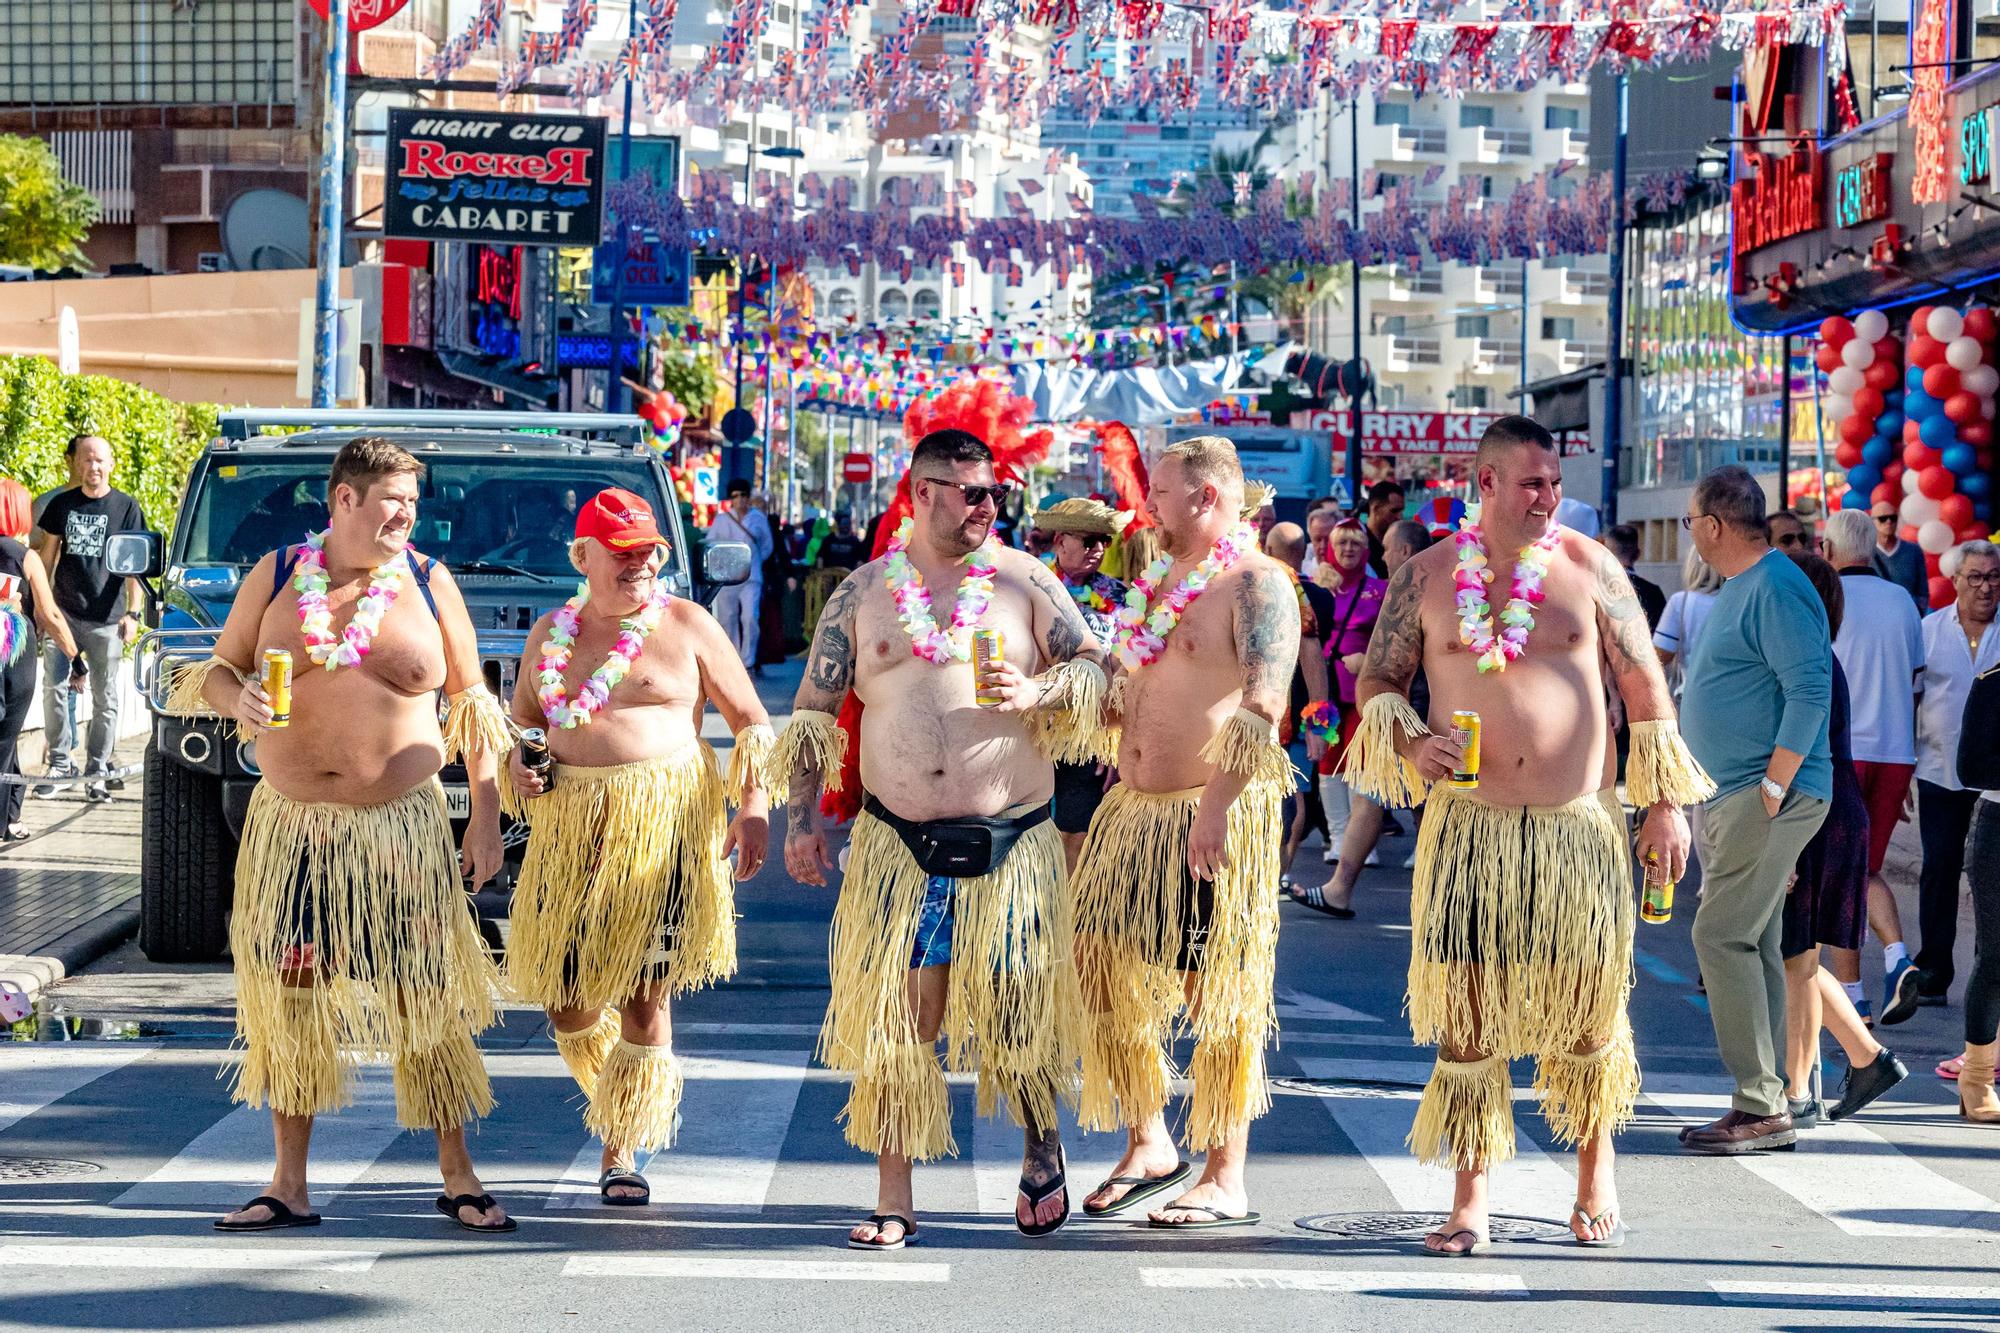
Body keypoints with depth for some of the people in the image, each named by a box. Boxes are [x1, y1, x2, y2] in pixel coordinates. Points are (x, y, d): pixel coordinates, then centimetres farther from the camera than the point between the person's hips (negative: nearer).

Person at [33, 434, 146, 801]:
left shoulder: (126, 507, 1)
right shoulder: (62, 505, 8)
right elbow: (47, 556, 14)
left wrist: (134, 612, -10)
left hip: (106, 619, -2)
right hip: (64, 612, 2)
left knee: (105, 697, 2)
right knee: (54, 688, -4)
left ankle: (97, 770, 9)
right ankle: (60, 761, 7)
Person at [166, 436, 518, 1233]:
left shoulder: (428, 583, 3)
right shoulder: (276, 576, 4)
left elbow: (473, 705, 7)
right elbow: (218, 671, 12)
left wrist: (486, 818, 2)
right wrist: (235, 697, -13)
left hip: (402, 823, -1)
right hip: (291, 824, 1)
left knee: (427, 998, -1)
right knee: (289, 996, 3)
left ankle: (458, 1177, 10)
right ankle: (289, 1186, 12)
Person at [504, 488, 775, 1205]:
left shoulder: (686, 626, 3)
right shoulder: (550, 634, 13)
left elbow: (751, 722, 6)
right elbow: (521, 724, 25)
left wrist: (754, 804, -6)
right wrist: (518, 769, 3)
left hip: (665, 820, -3)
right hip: (571, 825, 3)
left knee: (643, 990, -6)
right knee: (563, 992, 3)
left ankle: (623, 1147, 5)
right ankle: (618, 1096, 33)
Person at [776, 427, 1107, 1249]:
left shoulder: (1024, 581, 5)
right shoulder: (862, 593, 8)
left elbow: (1095, 671, 7)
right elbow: (813, 711, 11)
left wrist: (1038, 692, -13)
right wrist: (803, 814, 4)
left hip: (1009, 843, -1)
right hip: (898, 845, 1)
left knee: (1016, 1013, 3)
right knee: (892, 1022, -1)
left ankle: (1042, 1148, 31)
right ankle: (893, 1200, 7)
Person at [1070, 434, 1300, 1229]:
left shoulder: (1255, 584, -10)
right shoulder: (1166, 583, 18)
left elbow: (1263, 707, -21)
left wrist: (1218, 803, -29)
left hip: (1215, 816, -9)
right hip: (1135, 808, 9)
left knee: (1218, 998, -4)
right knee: (1106, 977, 8)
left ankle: (1226, 1181, 3)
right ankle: (1149, 1146, 23)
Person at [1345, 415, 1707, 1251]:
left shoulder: (1587, 566, 3)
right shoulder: (1427, 575, 4)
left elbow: (1643, 684, 6)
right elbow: (1377, 682, 10)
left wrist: (1665, 801, 2)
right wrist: (1408, 741, -11)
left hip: (1577, 827, 0)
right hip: (1467, 828, 0)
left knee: (1587, 1002, 5)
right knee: (1464, 1009, -1)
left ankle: (1595, 1178, 24)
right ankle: (1469, 1201, 8)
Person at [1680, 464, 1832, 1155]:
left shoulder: (1777, 588, -15)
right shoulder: (1736, 589, 18)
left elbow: (1810, 690, -22)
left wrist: (1773, 786, -22)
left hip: (1768, 797, -10)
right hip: (1729, 797, 10)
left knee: (1722, 937, -13)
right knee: (1751, 946, 10)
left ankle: (1762, 1108, -11)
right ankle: (1763, 1105, 14)